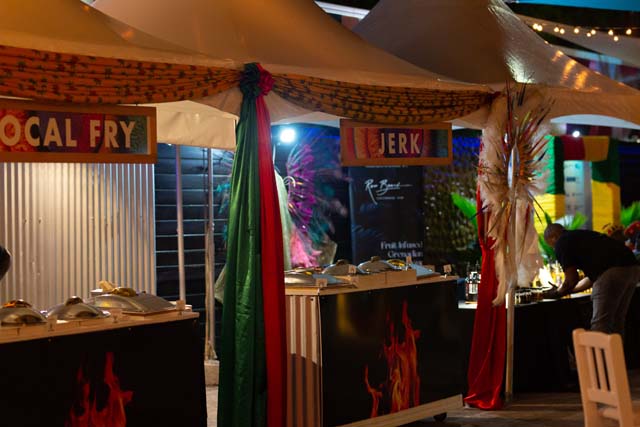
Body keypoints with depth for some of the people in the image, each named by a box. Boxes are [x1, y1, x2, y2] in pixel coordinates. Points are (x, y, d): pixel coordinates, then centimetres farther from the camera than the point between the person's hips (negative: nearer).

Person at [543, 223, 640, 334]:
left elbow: (572, 279, 4)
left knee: (599, 325, -2)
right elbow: (593, 277, 34)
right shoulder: (582, 236, 31)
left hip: (613, 271, -9)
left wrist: (557, 293, 22)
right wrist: (565, 290, 41)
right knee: (616, 322, 18)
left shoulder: (561, 243, 6)